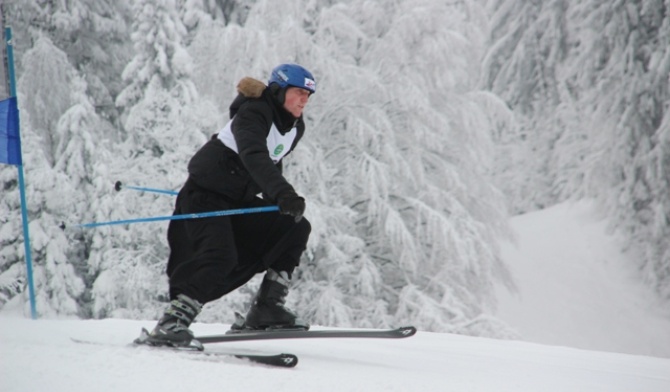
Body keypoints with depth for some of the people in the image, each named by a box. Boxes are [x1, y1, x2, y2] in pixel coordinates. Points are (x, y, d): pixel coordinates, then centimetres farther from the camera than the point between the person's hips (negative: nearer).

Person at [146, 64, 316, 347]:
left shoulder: (294, 128, 6)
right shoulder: (253, 114, -21)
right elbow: (254, 157, -40)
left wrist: (275, 202, 25)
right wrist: (284, 194, -52)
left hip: (238, 200, 9)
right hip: (206, 195, -9)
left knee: (295, 228, -2)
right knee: (221, 256, -28)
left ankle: (267, 307, -3)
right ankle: (171, 323, -25)